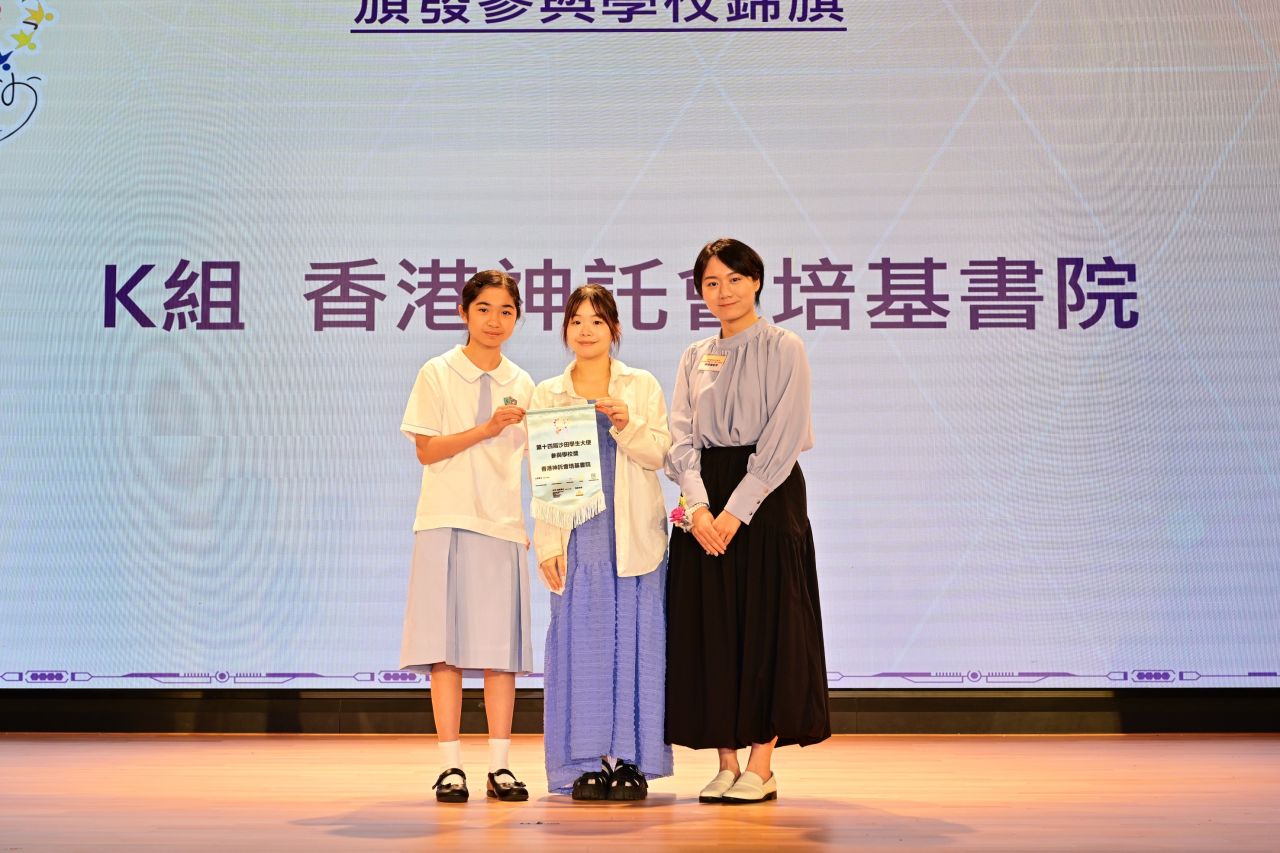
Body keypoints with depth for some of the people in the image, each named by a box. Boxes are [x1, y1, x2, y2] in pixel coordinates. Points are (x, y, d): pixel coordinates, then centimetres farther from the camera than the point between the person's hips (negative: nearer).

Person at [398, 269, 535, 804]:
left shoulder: (522, 386, 13)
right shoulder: (437, 375, 3)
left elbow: (531, 464, 15)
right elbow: (426, 450, -4)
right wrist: (486, 429, -14)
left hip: (504, 525, 3)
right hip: (447, 522, -3)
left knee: (502, 646, 0)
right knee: (447, 646, -5)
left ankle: (499, 766, 4)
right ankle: (450, 766, 0)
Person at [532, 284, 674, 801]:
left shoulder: (642, 387, 9)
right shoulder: (547, 396, 10)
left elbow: (658, 454, -1)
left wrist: (625, 423, -18)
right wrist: (547, 546, -1)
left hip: (634, 537, 0)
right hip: (576, 538, 1)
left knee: (634, 641, -2)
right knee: (580, 642, -1)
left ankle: (631, 761, 4)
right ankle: (587, 763, 4)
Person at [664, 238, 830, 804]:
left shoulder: (783, 349, -1)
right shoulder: (694, 358, 14)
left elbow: (781, 440, -9)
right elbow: (681, 438, 6)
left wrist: (737, 511, -16)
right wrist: (699, 505, -11)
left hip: (766, 498, -5)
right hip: (705, 503, 5)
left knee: (766, 625, -5)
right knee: (710, 630, 2)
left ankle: (761, 767, 0)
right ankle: (726, 764, 8)